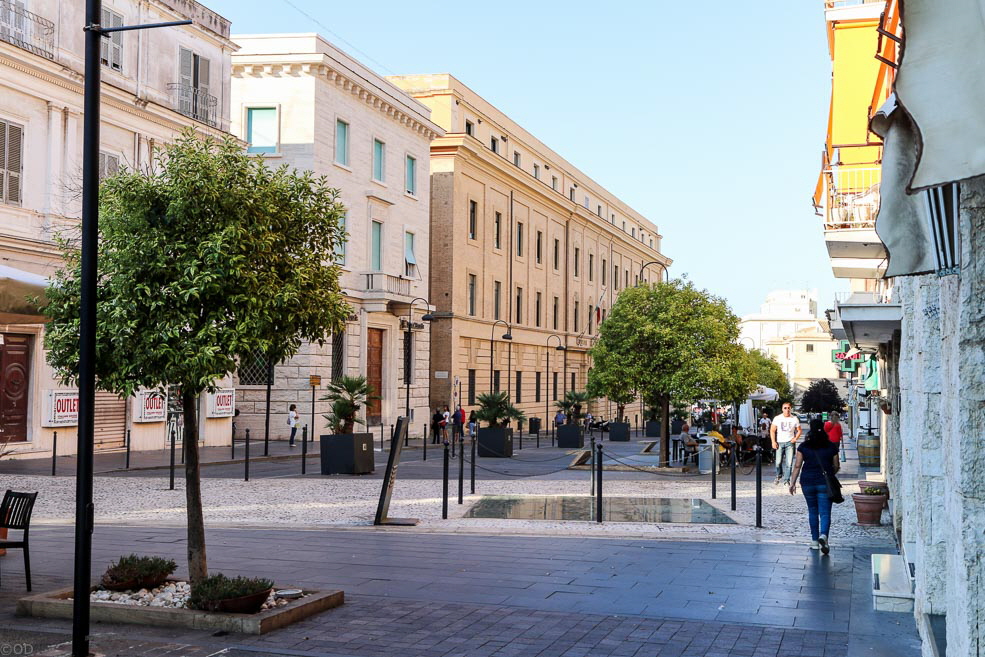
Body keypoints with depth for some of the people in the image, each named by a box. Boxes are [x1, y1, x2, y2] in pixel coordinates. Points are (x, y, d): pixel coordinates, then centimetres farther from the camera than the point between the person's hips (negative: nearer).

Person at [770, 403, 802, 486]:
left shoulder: (795, 419, 5)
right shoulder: (777, 418, 4)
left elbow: (799, 430, 13)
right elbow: (772, 430, 5)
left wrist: (795, 438, -5)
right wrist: (773, 442, -5)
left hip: (790, 442, 0)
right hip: (779, 442, 0)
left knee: (789, 462, -5)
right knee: (778, 462, -3)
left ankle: (786, 480, 3)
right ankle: (779, 476, 21)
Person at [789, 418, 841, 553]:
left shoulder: (804, 446, -2)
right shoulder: (831, 447, 0)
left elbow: (797, 466, -3)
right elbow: (836, 467, 7)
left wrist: (793, 482, 1)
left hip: (807, 482, 1)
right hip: (825, 483, -1)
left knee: (812, 511, 14)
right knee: (825, 512, -3)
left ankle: (815, 541, 19)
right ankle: (823, 535, -27)